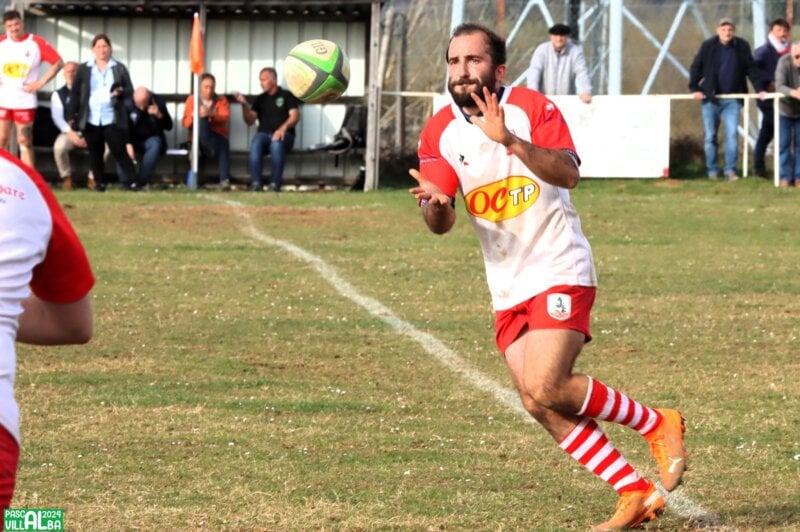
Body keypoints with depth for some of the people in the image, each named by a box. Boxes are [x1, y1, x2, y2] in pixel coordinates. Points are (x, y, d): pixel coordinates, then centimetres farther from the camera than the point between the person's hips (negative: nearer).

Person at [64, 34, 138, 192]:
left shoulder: (119, 69, 7)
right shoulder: (83, 69, 8)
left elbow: (130, 90, 6)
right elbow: (75, 94, 7)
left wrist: (121, 92, -18)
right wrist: (71, 116, 1)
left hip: (112, 119, -2)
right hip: (91, 120, 2)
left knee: (118, 150, -8)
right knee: (95, 153, 5)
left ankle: (130, 181, -6)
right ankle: (99, 183, 13)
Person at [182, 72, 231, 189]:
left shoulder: (221, 100, 12)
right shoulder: (192, 99, 10)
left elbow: (225, 118, -8)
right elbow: (186, 123, 1)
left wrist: (212, 114, -28)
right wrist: (194, 115, -22)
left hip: (219, 136, 0)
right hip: (199, 138, 0)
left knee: (223, 144, -37)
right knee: (202, 118, -32)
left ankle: (224, 180, -47)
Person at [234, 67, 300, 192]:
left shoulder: (287, 96, 10)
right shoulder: (260, 99, 20)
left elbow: (295, 116, -3)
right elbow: (250, 121, 12)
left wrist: (283, 127, -23)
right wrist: (244, 105, -5)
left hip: (283, 135, -3)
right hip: (264, 134, 3)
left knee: (277, 144, -39)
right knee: (255, 143, -34)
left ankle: (275, 184, -37)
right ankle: (255, 183, -39)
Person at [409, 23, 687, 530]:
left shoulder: (531, 108, -10)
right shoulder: (439, 133, 2)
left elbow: (568, 173, -26)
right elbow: (442, 223, -4)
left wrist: (510, 140, -41)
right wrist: (434, 205, -28)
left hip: (559, 272, -6)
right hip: (508, 289, 6)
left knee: (546, 388, -21)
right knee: (541, 408, -1)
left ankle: (656, 424, 0)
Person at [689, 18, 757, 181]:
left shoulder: (742, 46, 2)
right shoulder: (708, 46, -1)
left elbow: (751, 69, 7)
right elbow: (696, 67, 3)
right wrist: (694, 88, -5)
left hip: (732, 100, 0)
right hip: (711, 99, 0)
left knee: (732, 134, -10)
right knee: (710, 136, 4)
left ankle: (730, 170, -8)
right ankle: (712, 170, 13)